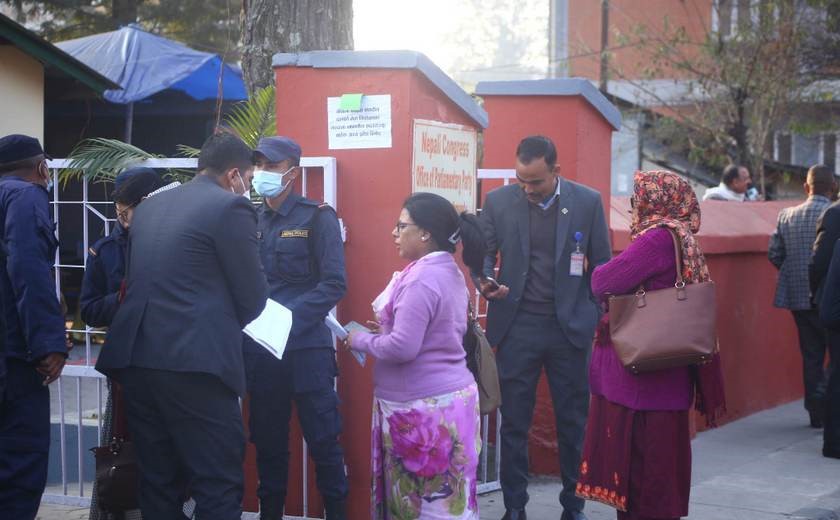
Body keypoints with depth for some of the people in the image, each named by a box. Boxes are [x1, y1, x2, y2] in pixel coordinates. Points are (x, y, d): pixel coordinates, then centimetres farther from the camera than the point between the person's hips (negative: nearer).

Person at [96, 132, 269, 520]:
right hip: (195, 365, -7)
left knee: (156, 482, 14)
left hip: (136, 360, 7)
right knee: (217, 489, -1)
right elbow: (253, 297, -2)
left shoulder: (148, 206, 17)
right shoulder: (231, 207, -4)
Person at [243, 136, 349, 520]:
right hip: (260, 349, 4)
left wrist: (289, 318, -20)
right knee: (268, 441, 12)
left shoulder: (317, 218, -3)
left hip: (306, 347, -4)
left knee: (322, 440, -1)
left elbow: (334, 283, -10)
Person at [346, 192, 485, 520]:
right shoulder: (448, 272, 10)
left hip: (424, 406, -10)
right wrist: (385, 331, 12)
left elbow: (402, 348, -25)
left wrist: (360, 340, -9)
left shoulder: (422, 279, -20)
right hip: (444, 397, 10)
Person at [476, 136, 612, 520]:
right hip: (517, 326, 0)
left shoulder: (588, 202, -2)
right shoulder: (498, 201, -1)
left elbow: (601, 266, 3)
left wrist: (602, 322, 0)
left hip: (570, 327, 0)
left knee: (574, 423, 8)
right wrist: (485, 282, -17)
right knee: (514, 423, 6)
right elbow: (483, 254, 5)